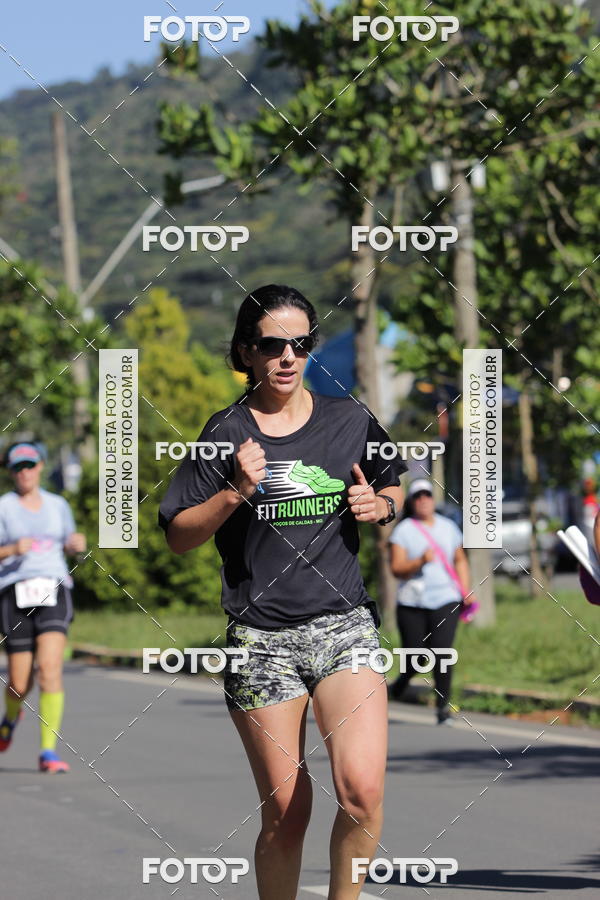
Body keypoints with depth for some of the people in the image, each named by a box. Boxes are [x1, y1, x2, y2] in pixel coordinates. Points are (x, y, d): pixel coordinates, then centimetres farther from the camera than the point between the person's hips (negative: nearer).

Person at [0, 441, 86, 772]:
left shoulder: (58, 505, 14)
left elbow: (69, 545, 27)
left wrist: (77, 543, 4)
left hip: (54, 593, 1)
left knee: (50, 670, -18)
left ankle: (48, 752, -17)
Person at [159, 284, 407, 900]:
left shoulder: (349, 420, 8)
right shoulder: (227, 433, 2)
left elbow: (394, 491, 23)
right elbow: (178, 538, 2)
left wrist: (380, 505, 1)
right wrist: (236, 494, -13)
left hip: (344, 624, 1)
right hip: (262, 637, -1)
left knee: (362, 790, -19)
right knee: (285, 812, 1)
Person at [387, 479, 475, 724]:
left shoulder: (448, 527, 12)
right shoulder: (403, 530, -1)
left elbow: (460, 560, 25)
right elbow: (396, 568, -9)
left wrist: (465, 590, 14)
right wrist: (420, 561, -26)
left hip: (445, 601, 2)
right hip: (412, 603, -2)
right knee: (414, 659, 1)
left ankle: (443, 706, -4)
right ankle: (400, 683, 34)